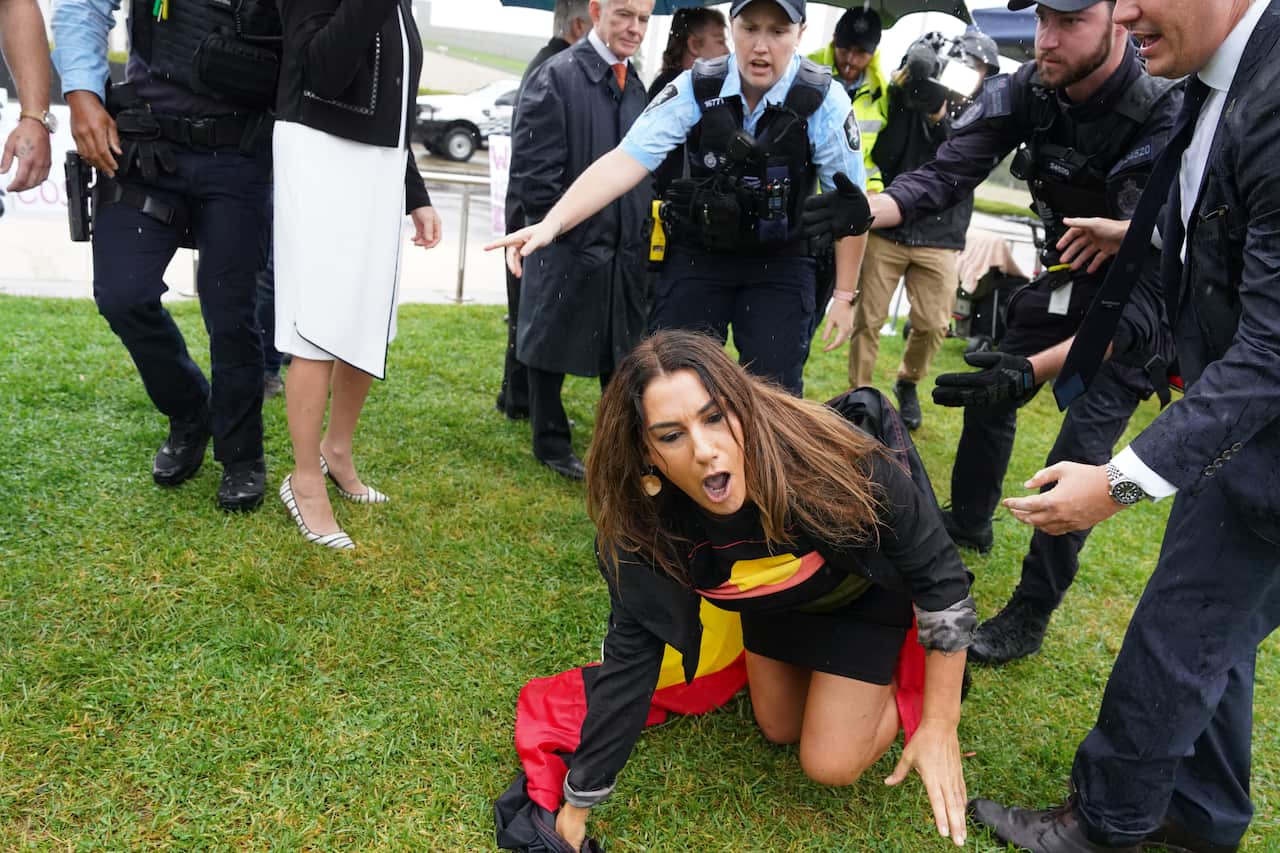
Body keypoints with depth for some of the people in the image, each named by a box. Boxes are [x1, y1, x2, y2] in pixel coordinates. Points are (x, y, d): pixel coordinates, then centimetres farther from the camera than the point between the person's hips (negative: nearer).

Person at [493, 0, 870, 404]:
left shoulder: (823, 101, -14)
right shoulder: (695, 88, -12)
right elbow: (627, 159, -20)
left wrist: (844, 295, -7)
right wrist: (552, 223, -32)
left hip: (780, 264, -1)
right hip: (696, 254, 1)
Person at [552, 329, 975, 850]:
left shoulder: (830, 461, -42)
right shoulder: (643, 525, -32)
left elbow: (940, 576, -28)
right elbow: (630, 655, -22)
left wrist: (939, 725, -22)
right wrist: (577, 804, -16)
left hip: (867, 590, -3)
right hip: (776, 599, 3)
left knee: (831, 765, -4)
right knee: (780, 730, 18)